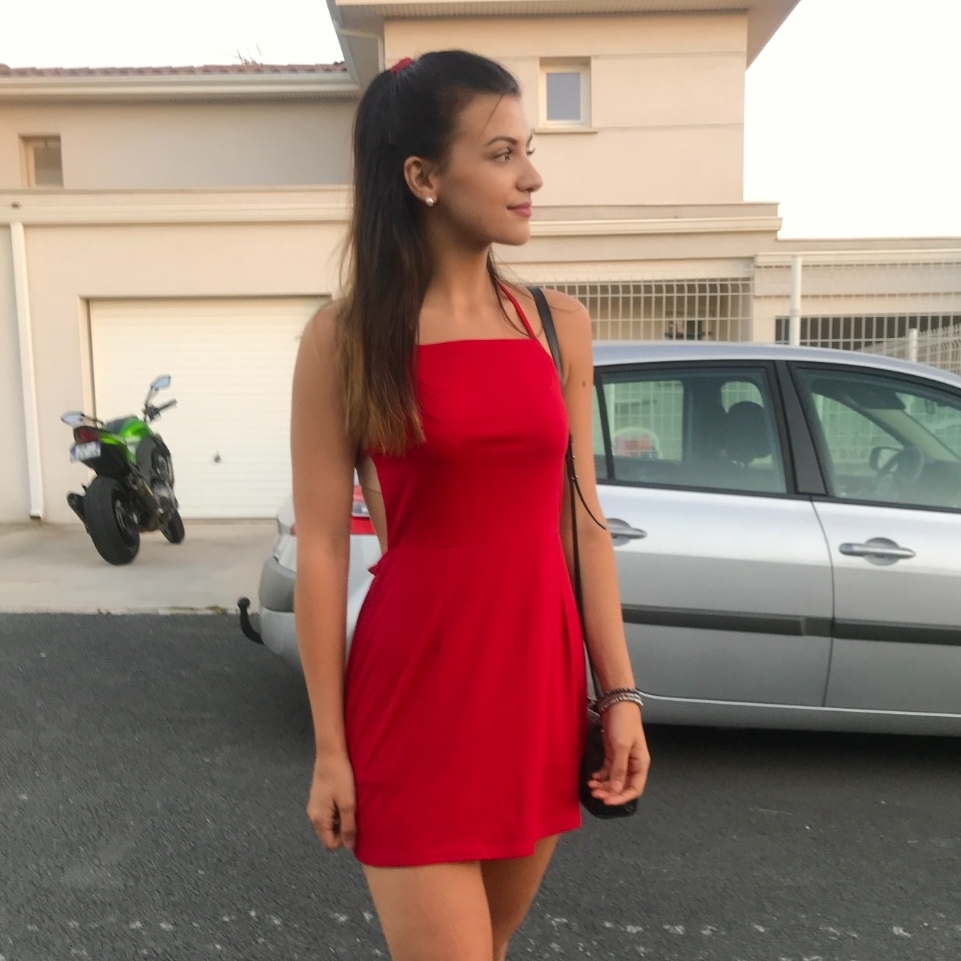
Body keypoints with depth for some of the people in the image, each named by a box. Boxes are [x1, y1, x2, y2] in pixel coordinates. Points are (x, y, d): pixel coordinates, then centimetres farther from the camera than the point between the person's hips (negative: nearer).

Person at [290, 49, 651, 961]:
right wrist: (329, 748, -5)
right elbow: (321, 551, -7)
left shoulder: (559, 323, 3)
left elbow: (580, 522, 6)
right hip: (414, 693, -4)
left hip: (539, 682, 4)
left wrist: (620, 692, 4)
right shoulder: (345, 337, -8)